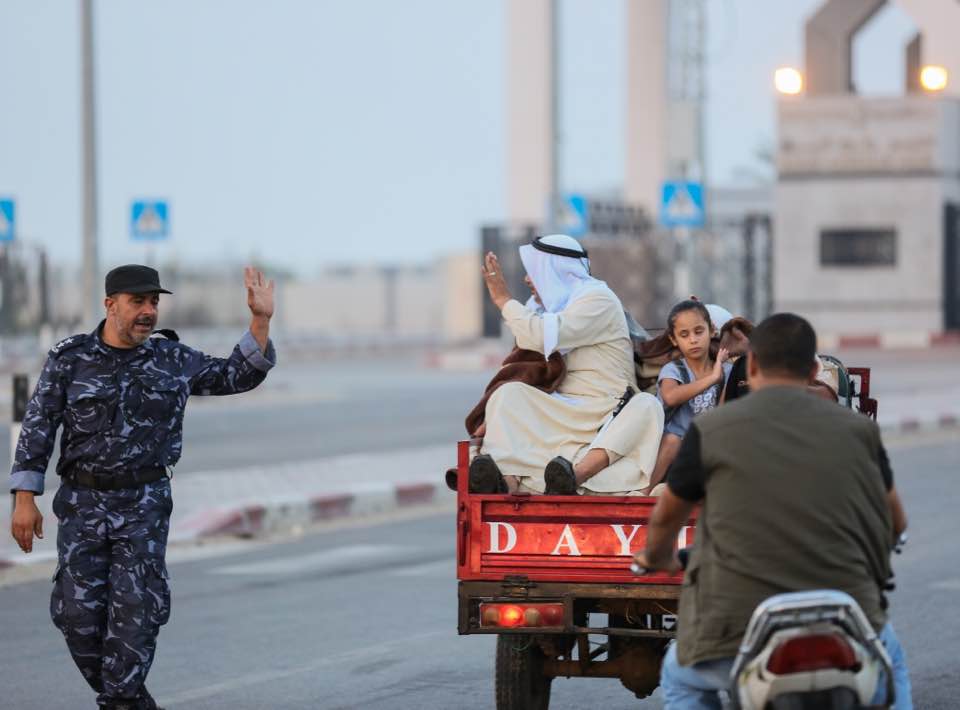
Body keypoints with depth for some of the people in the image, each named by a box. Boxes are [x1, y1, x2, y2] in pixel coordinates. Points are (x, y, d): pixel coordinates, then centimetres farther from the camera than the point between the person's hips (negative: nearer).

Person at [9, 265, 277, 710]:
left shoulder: (171, 359, 2)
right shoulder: (69, 358, -3)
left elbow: (239, 376, 6)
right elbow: (38, 427, -3)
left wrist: (260, 320, -7)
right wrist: (25, 498, -9)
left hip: (145, 504, 0)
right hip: (82, 503, 0)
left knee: (136, 610, -10)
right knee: (79, 611, -5)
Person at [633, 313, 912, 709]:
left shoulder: (710, 430, 4)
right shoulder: (857, 430, 9)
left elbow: (666, 517, 20)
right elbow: (896, 523, 24)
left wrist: (657, 558, 44)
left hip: (740, 632, -1)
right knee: (888, 663, 35)